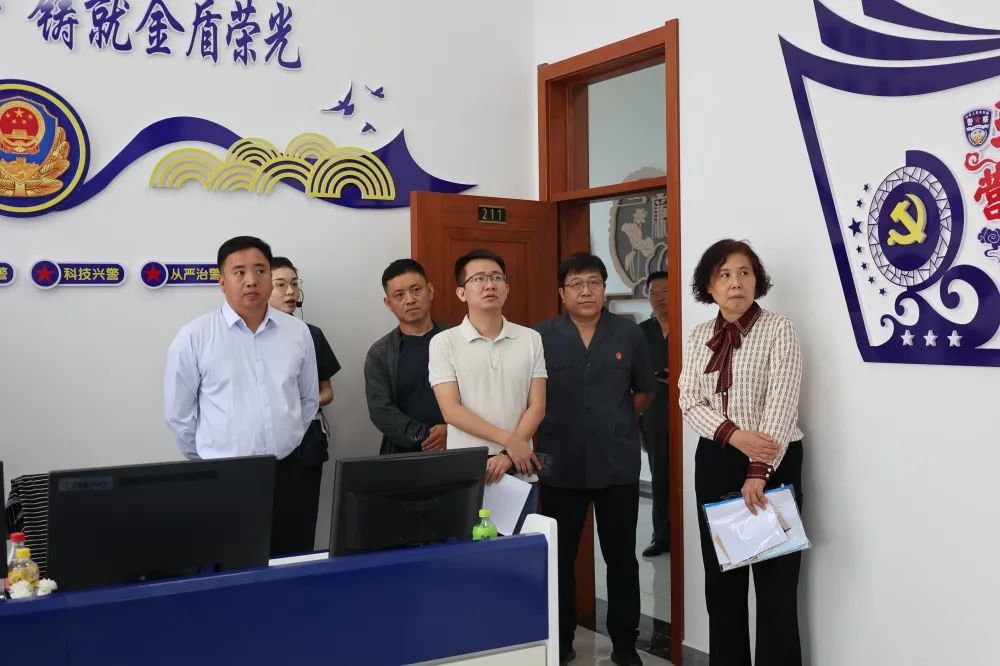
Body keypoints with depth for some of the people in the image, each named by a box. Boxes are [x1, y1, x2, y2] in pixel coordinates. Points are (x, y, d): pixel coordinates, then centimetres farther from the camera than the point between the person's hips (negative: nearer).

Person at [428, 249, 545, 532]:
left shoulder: (531, 339, 5)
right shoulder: (444, 343, -2)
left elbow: (537, 407, 2)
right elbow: (451, 411, -9)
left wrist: (508, 455, -11)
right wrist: (507, 440, -15)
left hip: (519, 473, 2)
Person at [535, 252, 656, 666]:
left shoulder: (628, 334, 2)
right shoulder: (541, 337, -3)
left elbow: (644, 390, 14)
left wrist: (618, 423, 10)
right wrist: (548, 429, 4)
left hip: (618, 464, 1)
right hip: (561, 466, -1)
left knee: (621, 557, 10)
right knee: (560, 558, 10)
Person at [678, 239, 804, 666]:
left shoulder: (779, 329, -7)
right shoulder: (698, 336, 7)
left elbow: (781, 403, -16)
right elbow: (690, 402, 1)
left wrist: (758, 471, -25)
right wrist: (734, 434, -18)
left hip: (772, 462, -5)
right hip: (715, 461, 5)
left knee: (774, 579, 1)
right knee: (720, 576, 12)